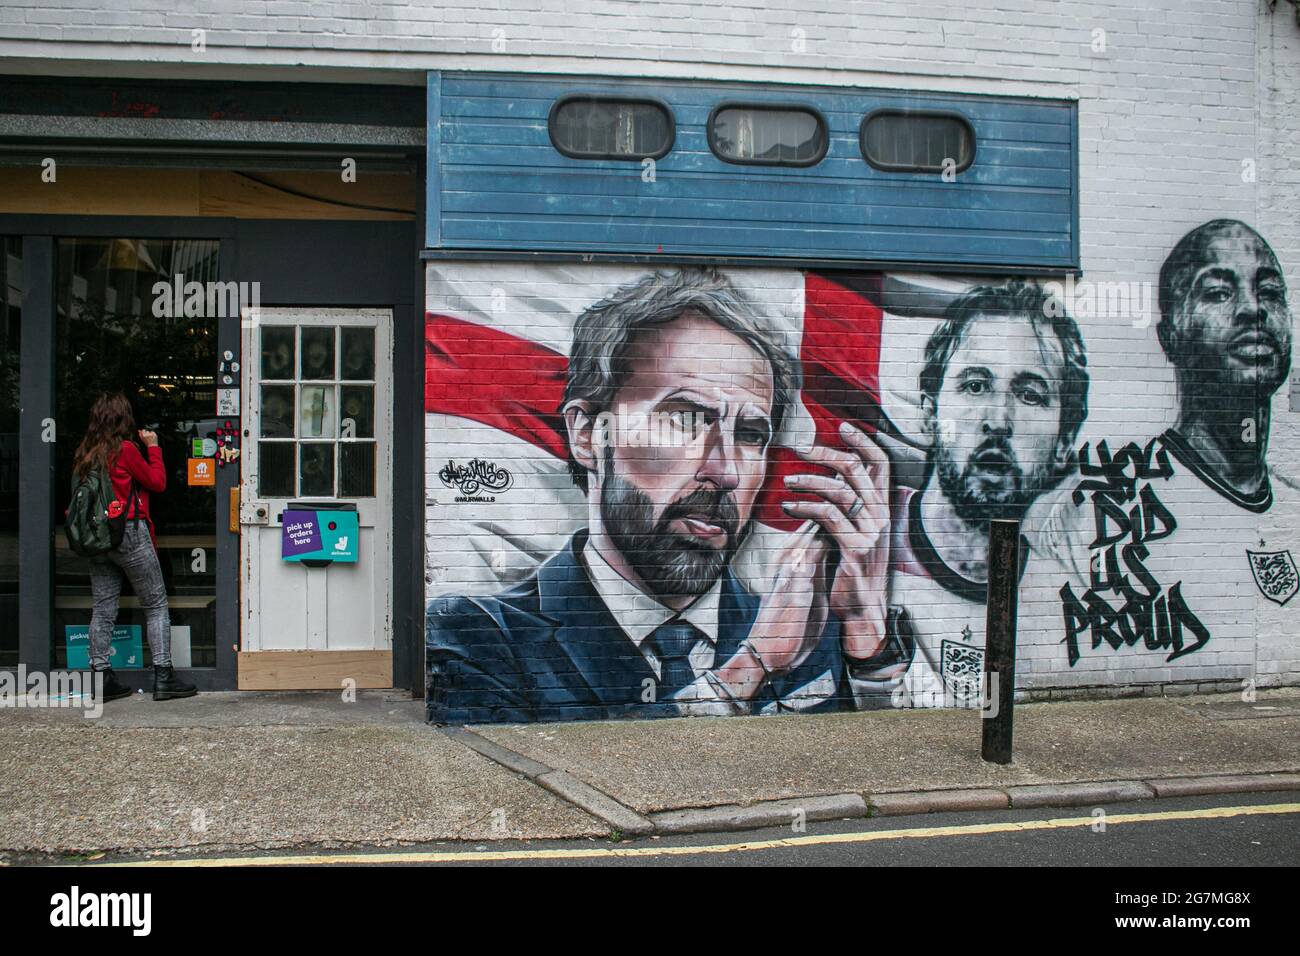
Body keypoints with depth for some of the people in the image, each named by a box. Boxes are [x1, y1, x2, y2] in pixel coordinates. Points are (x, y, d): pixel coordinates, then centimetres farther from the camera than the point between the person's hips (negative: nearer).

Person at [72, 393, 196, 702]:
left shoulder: (85, 453, 8)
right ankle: (163, 676, 0)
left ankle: (101, 677, 8)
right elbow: (158, 483, -3)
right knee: (156, 605, 2)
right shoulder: (125, 450, -10)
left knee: (103, 609, 8)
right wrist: (153, 447, 9)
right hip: (129, 534, -6)